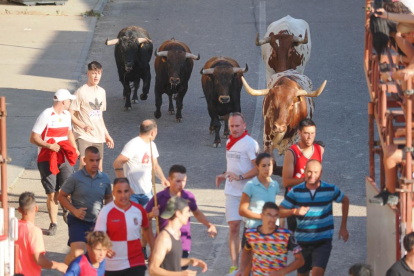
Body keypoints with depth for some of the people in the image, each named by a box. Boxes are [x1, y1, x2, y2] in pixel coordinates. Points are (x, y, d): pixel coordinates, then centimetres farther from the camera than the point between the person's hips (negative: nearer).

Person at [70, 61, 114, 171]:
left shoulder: (101, 92, 12)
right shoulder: (81, 92, -9)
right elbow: (70, 114, -10)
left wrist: (106, 134, 21)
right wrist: (84, 126, -22)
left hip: (98, 136, 7)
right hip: (84, 135, -7)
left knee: (99, 168, 9)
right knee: (84, 164, -21)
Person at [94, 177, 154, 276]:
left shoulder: (139, 209, -1)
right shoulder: (106, 211, -10)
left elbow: (146, 229, 17)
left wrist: (153, 250, 14)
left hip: (136, 264, 0)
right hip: (112, 267, 0)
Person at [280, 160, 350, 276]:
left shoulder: (330, 190, -5)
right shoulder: (296, 191, -4)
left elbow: (345, 201, 15)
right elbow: (279, 212, -5)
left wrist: (343, 227, 12)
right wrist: (295, 211, -25)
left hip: (323, 241, -2)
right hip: (302, 241, 2)